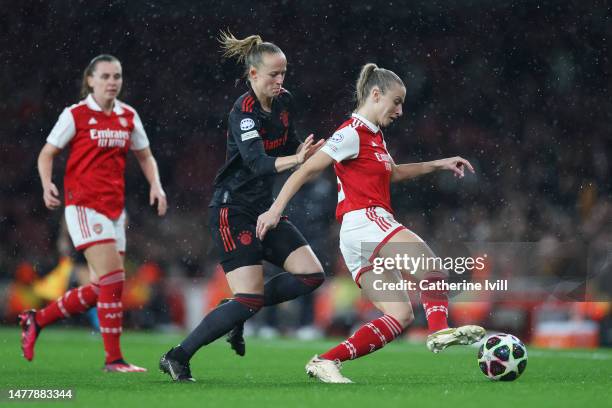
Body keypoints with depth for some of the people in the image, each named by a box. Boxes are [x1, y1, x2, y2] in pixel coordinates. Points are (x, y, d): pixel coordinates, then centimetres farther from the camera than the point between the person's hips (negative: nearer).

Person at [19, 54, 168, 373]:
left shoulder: (128, 117, 9)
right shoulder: (75, 115, -5)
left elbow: (145, 157, 20)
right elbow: (46, 154, 0)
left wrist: (155, 185, 2)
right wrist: (47, 185, -18)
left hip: (115, 209, 6)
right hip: (84, 206, -6)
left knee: (99, 290, 6)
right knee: (113, 280, -17)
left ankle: (36, 320, 24)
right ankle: (113, 359, -9)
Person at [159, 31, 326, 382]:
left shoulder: (284, 103, 5)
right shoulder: (243, 111, -18)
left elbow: (289, 149, 15)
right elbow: (256, 162, -32)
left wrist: (305, 153, -6)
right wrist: (295, 159, -48)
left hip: (264, 209, 8)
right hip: (232, 212, -8)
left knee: (311, 275, -2)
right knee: (251, 299, -16)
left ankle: (239, 311, 13)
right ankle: (177, 358, -6)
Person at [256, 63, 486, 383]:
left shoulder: (374, 135, 21)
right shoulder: (352, 133, -7)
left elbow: (391, 173, 38)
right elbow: (306, 171, -11)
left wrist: (438, 165, 31)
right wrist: (275, 210, -17)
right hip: (364, 221, -9)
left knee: (399, 316, -1)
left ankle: (325, 361, -6)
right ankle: (439, 330, -39)